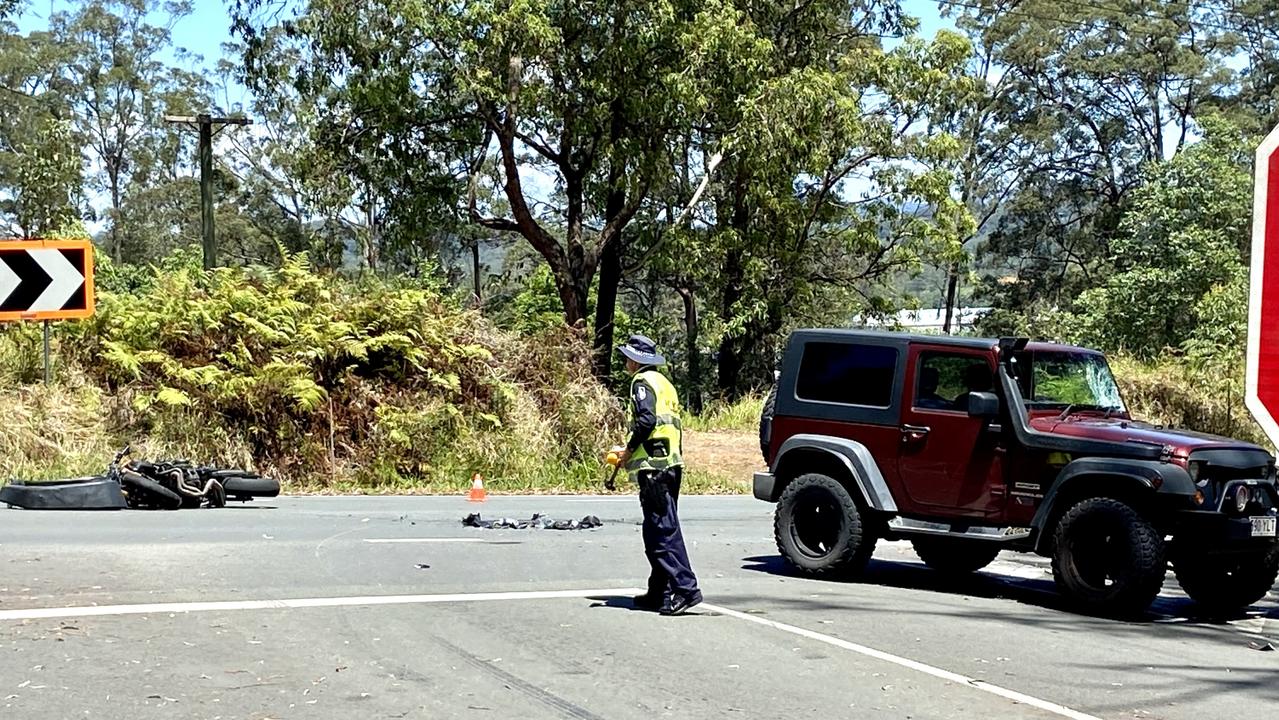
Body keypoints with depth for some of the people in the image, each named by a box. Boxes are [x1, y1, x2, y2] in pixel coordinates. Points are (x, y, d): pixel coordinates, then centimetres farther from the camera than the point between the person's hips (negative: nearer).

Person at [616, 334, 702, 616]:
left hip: (653, 466, -10)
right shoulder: (664, 383, 24)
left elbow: (646, 420, -19)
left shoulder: (642, 382, -5)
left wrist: (629, 450, -7)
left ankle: (686, 588, -18)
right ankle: (659, 592, 16)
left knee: (664, 531, -12)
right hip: (671, 464, 10)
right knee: (658, 531, 13)